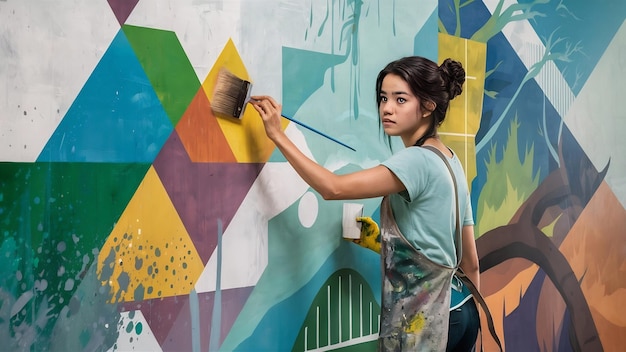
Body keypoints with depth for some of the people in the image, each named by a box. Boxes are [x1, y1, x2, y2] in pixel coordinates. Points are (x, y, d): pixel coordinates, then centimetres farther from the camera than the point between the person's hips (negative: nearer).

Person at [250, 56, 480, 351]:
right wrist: (471, 317, 19)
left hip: (423, 317, -9)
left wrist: (277, 135, -23)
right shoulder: (450, 161, 9)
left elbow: (334, 188, -28)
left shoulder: (417, 161, -19)